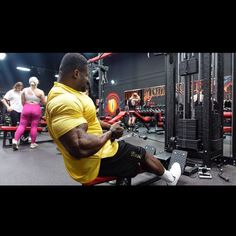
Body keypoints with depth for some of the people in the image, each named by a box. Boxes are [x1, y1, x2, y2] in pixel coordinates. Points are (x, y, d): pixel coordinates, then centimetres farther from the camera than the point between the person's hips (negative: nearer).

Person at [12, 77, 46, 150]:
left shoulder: (24, 90, 4)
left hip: (26, 108, 2)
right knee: (34, 126, 3)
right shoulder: (40, 92, -3)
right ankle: (33, 143, 12)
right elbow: (43, 102, 0)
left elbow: (23, 102, 6)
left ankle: (15, 140, -4)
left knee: (22, 125, 8)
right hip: (36, 109, -2)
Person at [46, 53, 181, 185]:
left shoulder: (67, 94, 6)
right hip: (94, 162, -10)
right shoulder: (64, 101, -30)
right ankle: (170, 178, 36)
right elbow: (80, 148, -37)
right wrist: (110, 133, -21)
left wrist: (109, 127, 4)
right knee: (141, 154, 8)